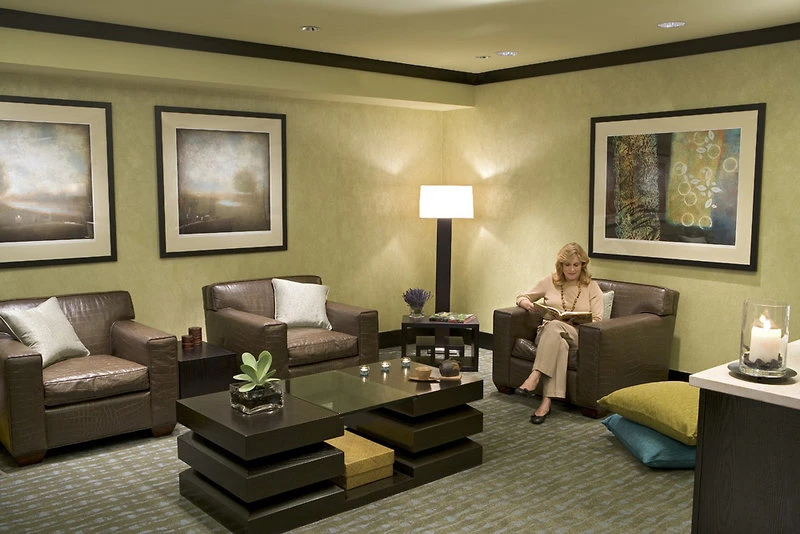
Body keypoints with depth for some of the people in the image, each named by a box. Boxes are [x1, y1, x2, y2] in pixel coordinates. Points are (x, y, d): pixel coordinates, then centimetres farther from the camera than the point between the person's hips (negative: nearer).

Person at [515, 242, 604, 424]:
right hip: (547, 333, 1)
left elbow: (597, 320, 3)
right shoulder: (550, 281, 13)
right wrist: (525, 303, -6)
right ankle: (547, 401, -47)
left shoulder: (591, 287, 10)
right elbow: (521, 297, 18)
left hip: (578, 336, -1)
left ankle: (535, 376, -47)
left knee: (554, 326, -37)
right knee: (559, 344, -38)